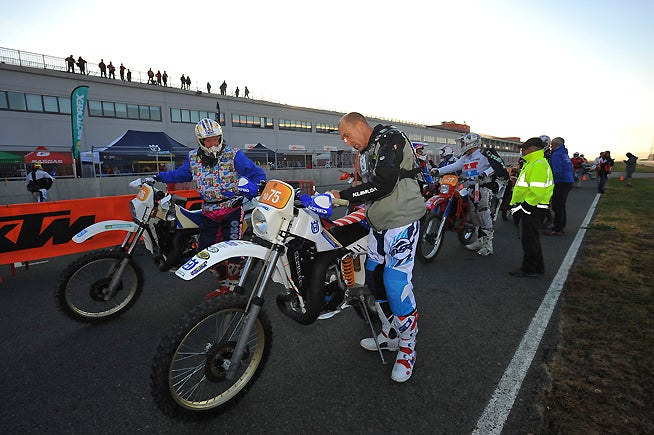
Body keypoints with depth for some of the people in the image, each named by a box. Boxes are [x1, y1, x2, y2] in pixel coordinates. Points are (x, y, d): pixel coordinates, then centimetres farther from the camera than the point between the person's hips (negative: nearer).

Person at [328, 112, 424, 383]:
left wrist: (343, 195, -16)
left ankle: (407, 350, 9)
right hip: (378, 225, 9)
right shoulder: (365, 153, 18)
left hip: (401, 223, -9)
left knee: (396, 284, -10)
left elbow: (382, 184, -21)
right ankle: (390, 335, 29)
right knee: (374, 277, 12)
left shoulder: (390, 138, -10)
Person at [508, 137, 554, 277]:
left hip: (533, 208, -11)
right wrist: (517, 204, 22)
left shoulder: (538, 164, -18)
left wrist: (523, 207, -23)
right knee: (532, 238, 18)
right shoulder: (531, 163, 17)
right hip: (530, 207, 11)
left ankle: (529, 269, 10)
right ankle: (538, 267, 29)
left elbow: (537, 191, -27)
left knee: (529, 239, -1)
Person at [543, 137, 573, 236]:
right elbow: (570, 168, 22)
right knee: (561, 206, 17)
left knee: (557, 206, -6)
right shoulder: (565, 154, 18)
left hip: (561, 183, -10)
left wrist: (553, 183, -15)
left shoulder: (556, 154, -13)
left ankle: (557, 229, -3)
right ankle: (561, 227, 25)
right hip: (568, 182, 10)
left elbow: (557, 171, -21)